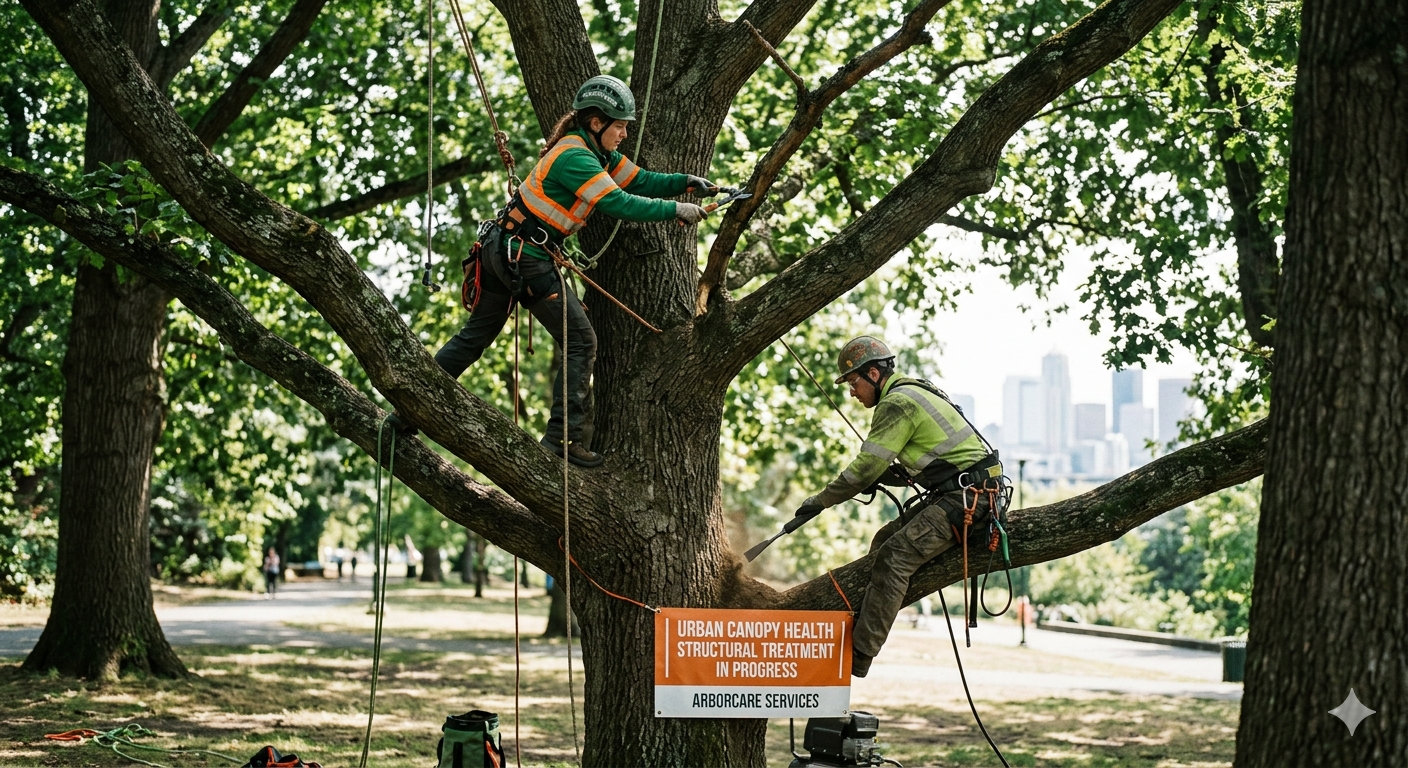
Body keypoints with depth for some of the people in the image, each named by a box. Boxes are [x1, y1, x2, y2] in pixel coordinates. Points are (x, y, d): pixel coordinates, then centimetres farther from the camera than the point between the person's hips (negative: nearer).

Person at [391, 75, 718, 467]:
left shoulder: (596, 152, 8)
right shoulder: (574, 158, -21)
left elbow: (640, 180, 9)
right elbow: (619, 203, -27)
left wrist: (686, 182, -5)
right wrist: (676, 210, -23)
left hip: (502, 249, 10)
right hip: (524, 258, -10)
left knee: (475, 336, 18)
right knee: (581, 343, -2)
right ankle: (562, 437, -2)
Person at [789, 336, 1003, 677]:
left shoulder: (897, 403, -13)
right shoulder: (911, 394, 20)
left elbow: (866, 468, -14)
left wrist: (820, 501, -4)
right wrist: (878, 479, 9)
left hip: (967, 495, -11)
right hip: (950, 493, 11)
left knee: (895, 557, -18)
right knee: (884, 542, 11)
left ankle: (857, 658, -20)